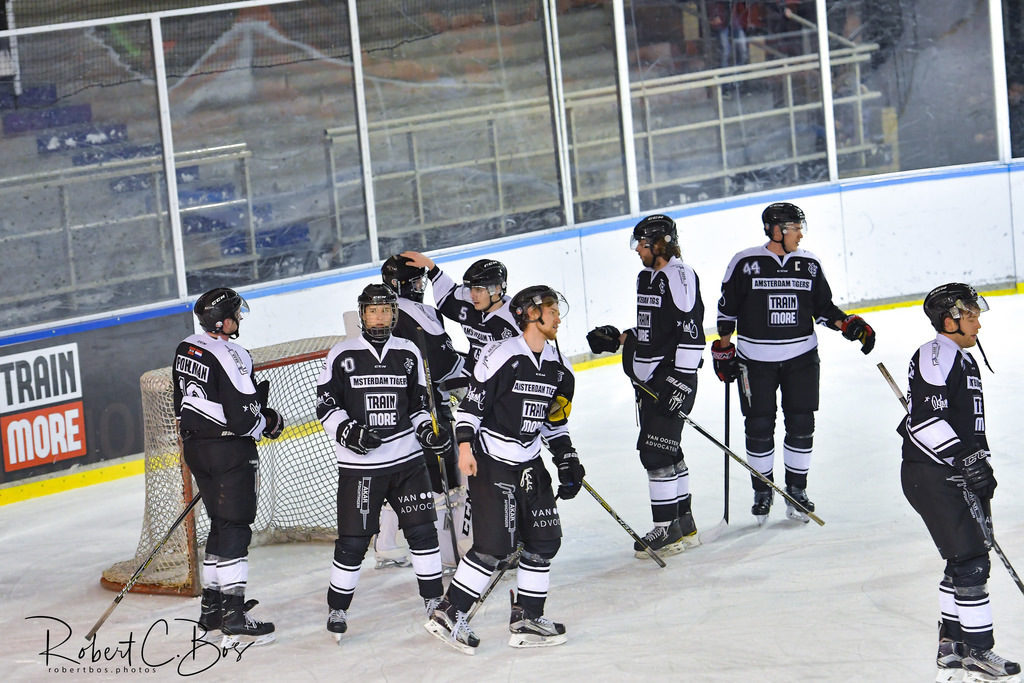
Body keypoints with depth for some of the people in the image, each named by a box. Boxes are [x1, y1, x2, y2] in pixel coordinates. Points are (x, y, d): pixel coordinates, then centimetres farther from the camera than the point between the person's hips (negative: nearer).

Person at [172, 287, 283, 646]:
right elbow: (243, 420, -21)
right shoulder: (229, 358, -21)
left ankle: (212, 607, 24)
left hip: (195, 447, 9)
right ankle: (234, 617, -10)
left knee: (221, 525, 19)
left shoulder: (186, 348, 6)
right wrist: (270, 423, -2)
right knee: (235, 528, -6)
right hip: (228, 450, -9)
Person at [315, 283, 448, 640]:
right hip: (359, 465, -3)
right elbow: (326, 407, -1)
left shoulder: (409, 353, 8)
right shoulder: (342, 355, -1)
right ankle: (337, 608, 14)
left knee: (422, 529, 1)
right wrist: (350, 432, -16)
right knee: (353, 540, -1)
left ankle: (434, 599, 14)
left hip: (407, 460, 3)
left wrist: (427, 430, -3)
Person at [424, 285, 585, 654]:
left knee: (545, 538, 5)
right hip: (490, 459, -8)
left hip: (529, 463, 8)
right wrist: (465, 445, -18)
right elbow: (472, 400, -12)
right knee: (495, 544, -12)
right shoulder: (502, 354, -14)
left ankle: (527, 618, 15)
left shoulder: (560, 369, 9)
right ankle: (448, 613, -3)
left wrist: (568, 463, 11)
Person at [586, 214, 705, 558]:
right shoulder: (646, 277, 16)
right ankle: (683, 525, 20)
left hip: (673, 376, -10)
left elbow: (692, 332, -20)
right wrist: (618, 338, 14)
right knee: (667, 452, 13)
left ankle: (668, 530, -5)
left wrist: (682, 381, -23)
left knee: (656, 451, -11)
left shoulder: (679, 276, -14)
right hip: (649, 379, 10)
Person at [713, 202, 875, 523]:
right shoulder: (745, 263, -6)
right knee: (759, 428, 1)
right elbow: (727, 309, 1)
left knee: (801, 425, 1)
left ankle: (796, 491, 15)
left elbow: (824, 308, 11)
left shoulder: (810, 264, 3)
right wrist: (723, 350, 0)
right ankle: (762, 493, 18)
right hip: (755, 361, -2)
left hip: (801, 357, 3)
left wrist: (850, 326, -4)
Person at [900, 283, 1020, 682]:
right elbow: (924, 419, -22)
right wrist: (964, 458, -24)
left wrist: (982, 471, 23)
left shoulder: (964, 361, 21)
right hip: (930, 475, -10)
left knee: (964, 562, 14)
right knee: (971, 560, -10)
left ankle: (951, 646, 23)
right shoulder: (935, 356, -12)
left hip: (958, 476, 10)